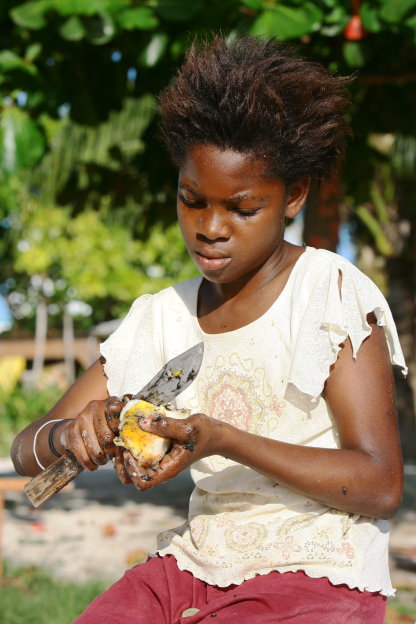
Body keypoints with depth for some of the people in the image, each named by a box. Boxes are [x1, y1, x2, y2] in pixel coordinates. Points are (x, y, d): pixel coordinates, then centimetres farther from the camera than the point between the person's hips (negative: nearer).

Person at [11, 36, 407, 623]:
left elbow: (381, 486, -11)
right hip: (194, 568, 4)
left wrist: (222, 440, -23)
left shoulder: (332, 290, -6)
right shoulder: (161, 316, 8)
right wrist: (70, 433, -16)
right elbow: (26, 451, 9)